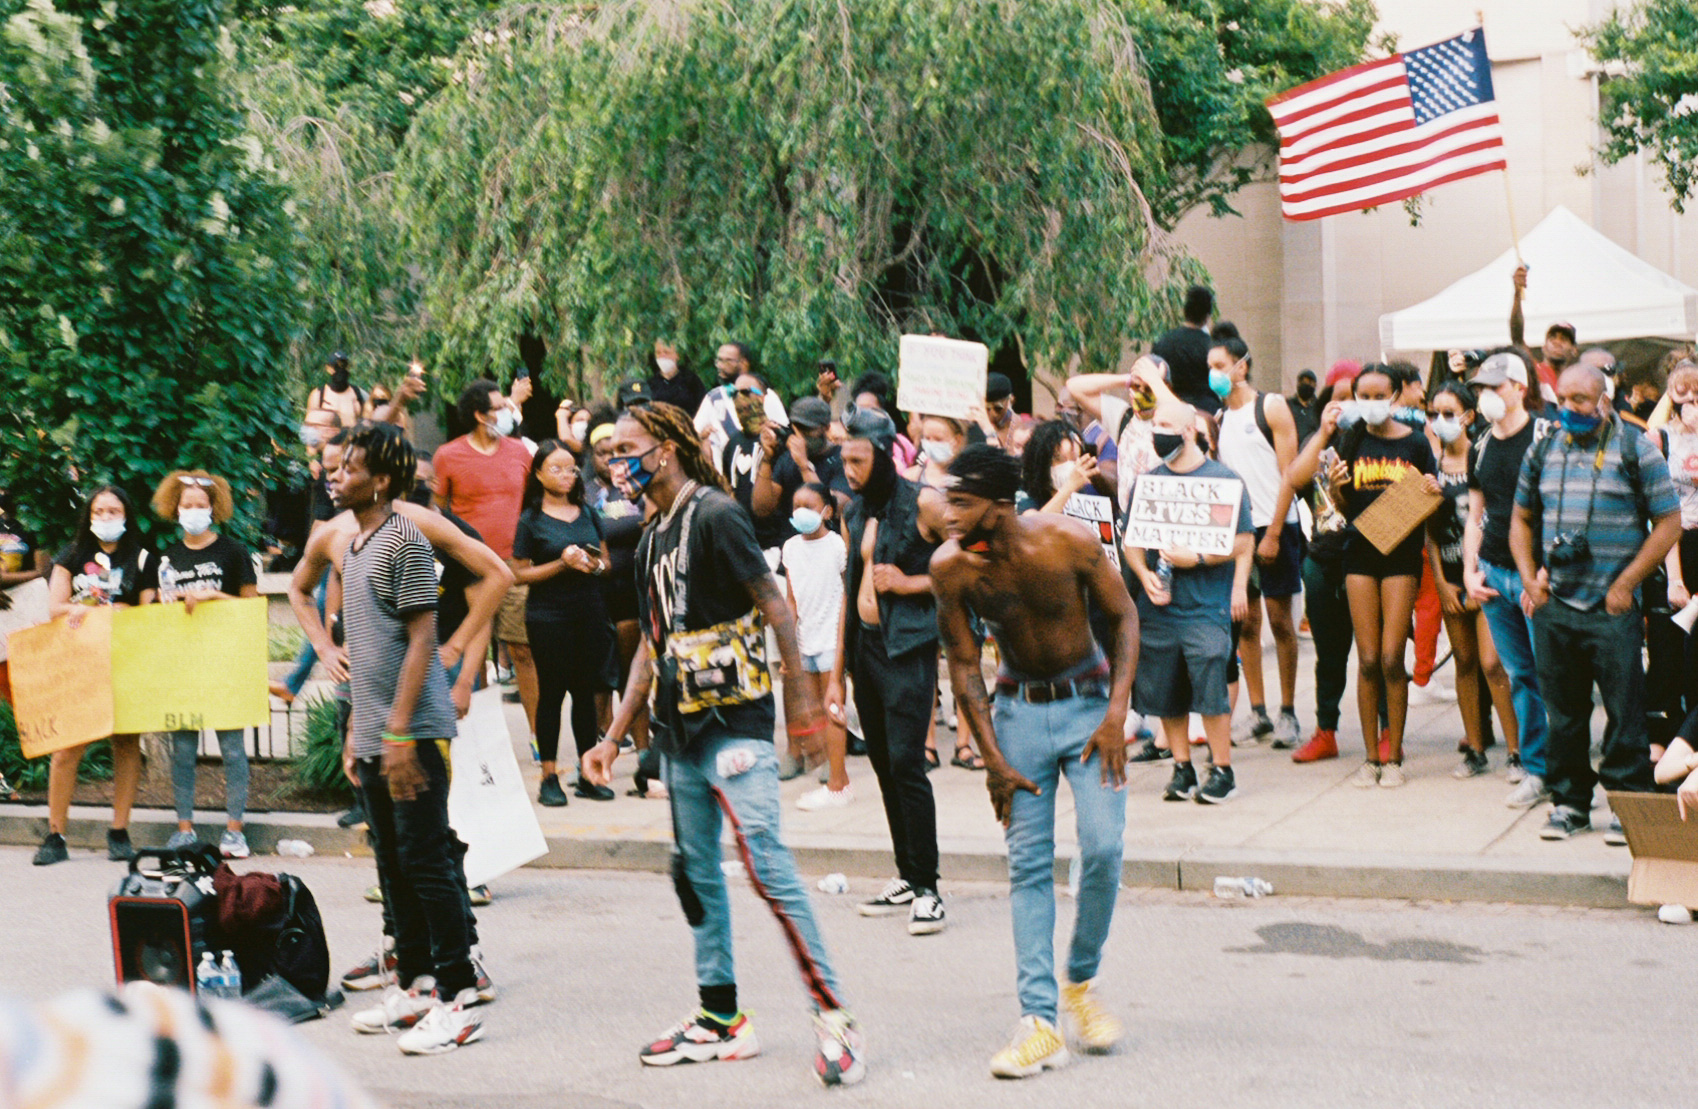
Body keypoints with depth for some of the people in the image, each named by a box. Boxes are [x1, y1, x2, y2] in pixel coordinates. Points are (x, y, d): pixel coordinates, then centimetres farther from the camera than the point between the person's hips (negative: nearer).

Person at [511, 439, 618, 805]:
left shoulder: (588, 514, 10)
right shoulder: (531, 520, -1)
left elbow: (607, 561, 17)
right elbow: (519, 573, -4)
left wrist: (595, 565, -6)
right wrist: (563, 563, -15)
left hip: (590, 613, 4)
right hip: (548, 617, -4)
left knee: (585, 692, 6)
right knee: (551, 693, 0)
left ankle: (588, 775, 12)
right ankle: (549, 777, 5)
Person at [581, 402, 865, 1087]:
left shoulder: (714, 515, -10)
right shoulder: (650, 540, 16)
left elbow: (773, 605, -12)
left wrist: (802, 700, -14)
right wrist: (615, 737, 21)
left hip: (733, 720, -9)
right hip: (681, 726, 9)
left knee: (764, 860, -15)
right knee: (695, 872, 11)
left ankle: (832, 1013, -10)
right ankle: (721, 1019, 21)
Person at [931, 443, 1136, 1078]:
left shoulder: (1068, 543, -19)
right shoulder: (950, 567, -13)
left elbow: (1124, 618, -5)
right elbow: (963, 662, -1)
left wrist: (1116, 714, -14)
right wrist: (992, 757, -4)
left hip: (1087, 701, -1)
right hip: (1017, 710, 2)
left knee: (1103, 846, -13)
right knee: (1028, 865, -2)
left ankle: (1080, 982, 11)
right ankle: (1040, 1021, 1)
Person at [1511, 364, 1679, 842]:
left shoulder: (1636, 450, -1)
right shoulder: (1543, 451, 11)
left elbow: (1669, 523, -2)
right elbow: (1521, 519, 20)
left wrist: (1626, 583, -8)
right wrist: (1530, 579, 7)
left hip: (1612, 607, -4)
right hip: (1553, 605, 4)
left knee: (1624, 709, -1)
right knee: (1563, 711, 9)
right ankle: (1569, 800, 20)